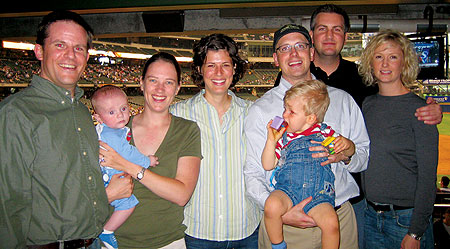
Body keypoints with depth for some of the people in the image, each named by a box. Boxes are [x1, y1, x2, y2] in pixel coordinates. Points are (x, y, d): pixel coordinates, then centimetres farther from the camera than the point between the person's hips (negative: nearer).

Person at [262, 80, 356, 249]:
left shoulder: (324, 132, 10)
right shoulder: (283, 136, 11)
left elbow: (350, 152, 17)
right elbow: (268, 165, 9)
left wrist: (346, 144, -7)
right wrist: (271, 141, -4)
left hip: (318, 193, 0)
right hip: (287, 189, 1)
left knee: (331, 223, -29)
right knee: (271, 206, -32)